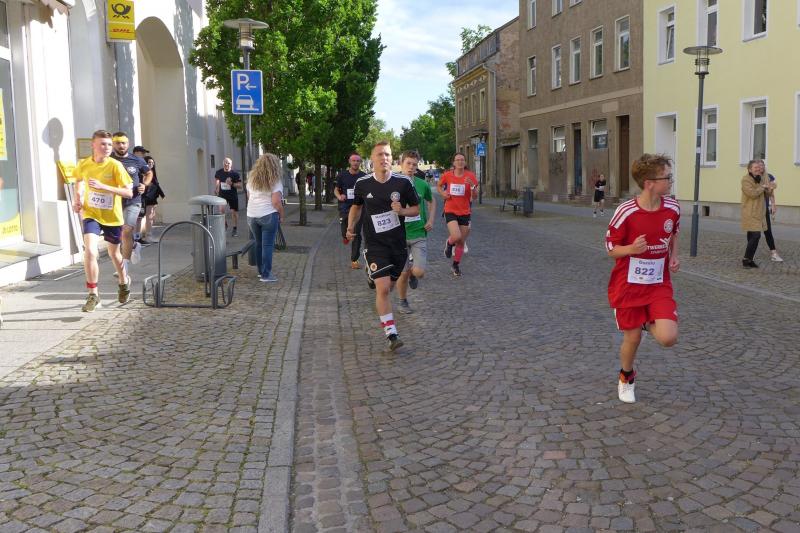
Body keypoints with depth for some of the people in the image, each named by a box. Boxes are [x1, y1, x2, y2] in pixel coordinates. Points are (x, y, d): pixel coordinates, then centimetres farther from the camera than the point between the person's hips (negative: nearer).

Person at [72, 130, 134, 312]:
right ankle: (93, 295, -9)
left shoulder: (115, 165, -15)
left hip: (112, 216, -1)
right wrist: (78, 198, 1)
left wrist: (103, 187, -29)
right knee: (90, 251, -20)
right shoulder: (83, 164, -5)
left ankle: (124, 282, 46)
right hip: (91, 214, 1)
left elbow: (129, 192, -20)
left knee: (114, 253, 16)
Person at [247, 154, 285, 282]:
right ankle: (266, 275, 0)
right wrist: (281, 215, -3)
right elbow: (276, 201, -15)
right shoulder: (275, 181, -8)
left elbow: (249, 197, 17)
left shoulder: (251, 178, 10)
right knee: (267, 245, -1)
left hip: (251, 215, 6)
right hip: (268, 215, -6)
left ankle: (261, 271, 25)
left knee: (258, 244, 16)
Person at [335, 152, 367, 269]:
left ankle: (354, 260, 9)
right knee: (345, 234, -1)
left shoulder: (364, 176, 0)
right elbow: (336, 189, 10)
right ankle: (345, 236, 39)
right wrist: (339, 196, -11)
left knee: (356, 235, -1)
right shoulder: (342, 175, -1)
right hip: (345, 207, 0)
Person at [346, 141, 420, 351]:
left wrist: (402, 211, -15)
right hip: (374, 244, -2)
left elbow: (416, 208, 5)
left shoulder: (403, 182, -5)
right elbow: (356, 206, 16)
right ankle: (391, 334, -9)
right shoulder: (362, 184, -3)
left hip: (398, 243, 2)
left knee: (387, 287, 16)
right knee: (383, 288, -15)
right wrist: (350, 226, 2)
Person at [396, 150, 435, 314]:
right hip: (400, 235, -1)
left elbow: (432, 201, 18)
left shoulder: (422, 184, 0)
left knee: (419, 272, -13)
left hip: (419, 234, 1)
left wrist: (431, 220, 5)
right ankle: (403, 302, 29)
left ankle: (412, 272, 25)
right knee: (403, 273, 5)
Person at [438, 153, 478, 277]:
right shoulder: (447, 175, -3)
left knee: (461, 242, 8)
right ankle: (449, 243, 13)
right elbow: (439, 186, 17)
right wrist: (443, 193, -3)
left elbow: (475, 197, -3)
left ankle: (456, 265, 30)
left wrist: (472, 186, -21)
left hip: (465, 212, 2)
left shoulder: (470, 176, -4)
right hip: (450, 211, -2)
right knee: (456, 236, -24)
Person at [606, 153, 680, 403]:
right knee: (632, 337, 7)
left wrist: (674, 256, 2)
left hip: (659, 285, 3)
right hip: (628, 286, -3)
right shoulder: (625, 212, -18)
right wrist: (632, 248, -27)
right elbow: (611, 248, -8)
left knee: (668, 338, -14)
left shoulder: (672, 208, -5)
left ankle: (650, 322, 23)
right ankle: (626, 378, 37)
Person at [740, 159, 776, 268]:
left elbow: (767, 195, 15)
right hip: (750, 213, -8)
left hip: (759, 212, 8)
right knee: (755, 235, -15)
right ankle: (746, 259, -7)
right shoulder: (746, 180, -11)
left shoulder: (761, 179, 13)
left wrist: (770, 189, -6)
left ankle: (749, 259, 14)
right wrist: (763, 187, -12)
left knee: (752, 236, 9)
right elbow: (752, 193, -23)